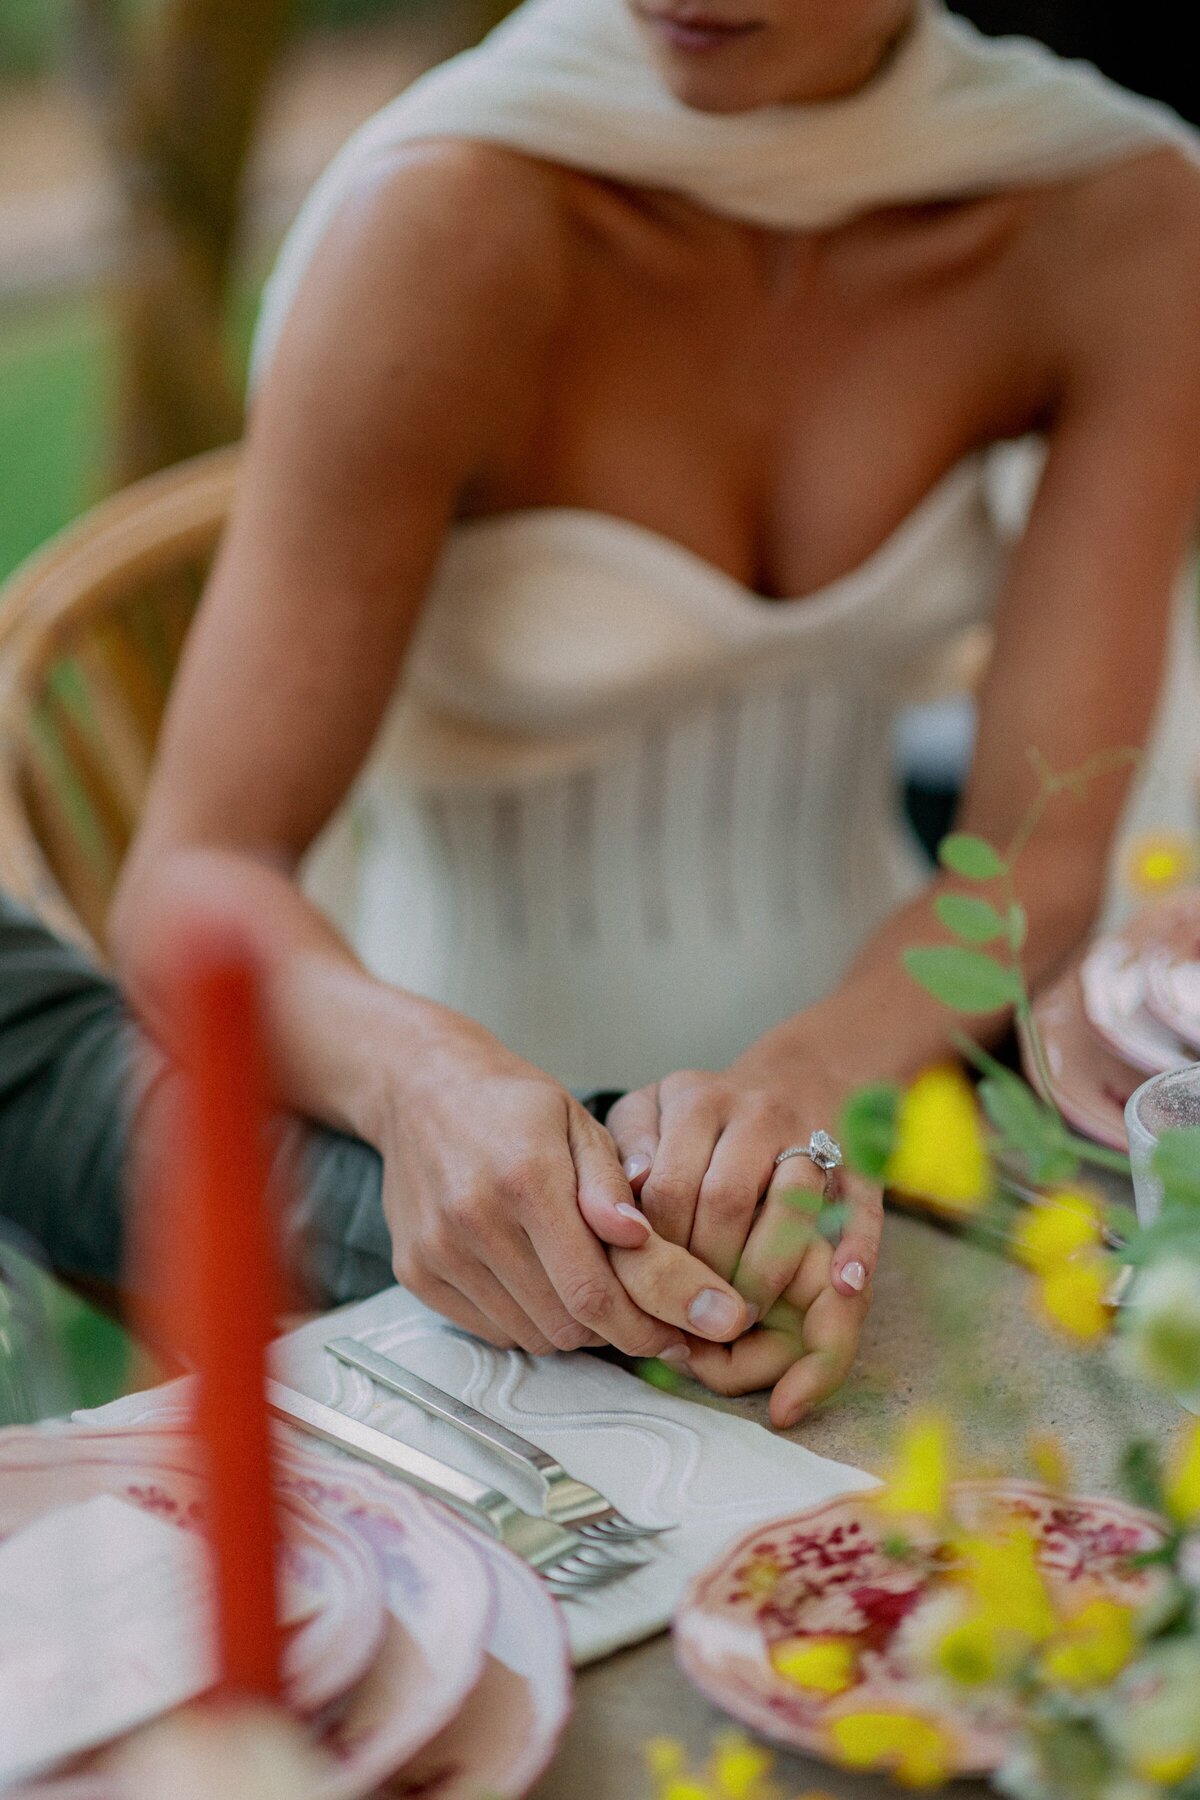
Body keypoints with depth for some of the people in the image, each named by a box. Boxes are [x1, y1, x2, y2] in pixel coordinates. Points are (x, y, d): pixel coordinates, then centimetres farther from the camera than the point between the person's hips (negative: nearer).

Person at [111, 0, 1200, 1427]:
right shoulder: (449, 220, -21)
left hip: (877, 1044, 3)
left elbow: (1041, 861, -12)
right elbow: (194, 879, -21)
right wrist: (423, 1074, -42)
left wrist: (811, 1080, -33)